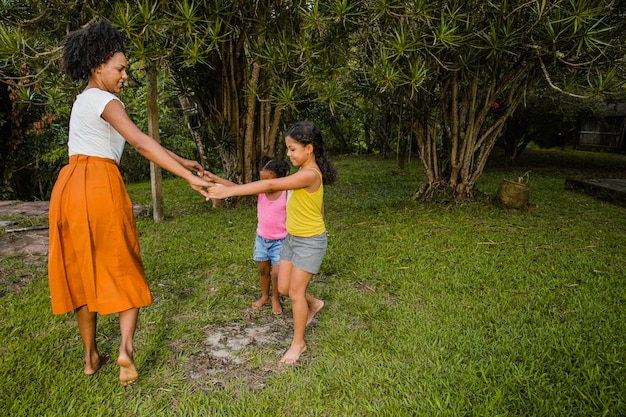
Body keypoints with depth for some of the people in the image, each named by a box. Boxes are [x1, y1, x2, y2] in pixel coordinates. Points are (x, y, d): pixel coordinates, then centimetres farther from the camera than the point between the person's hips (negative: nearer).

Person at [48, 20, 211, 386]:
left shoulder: (85, 100, 21)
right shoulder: (105, 102, -6)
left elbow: (137, 142, 17)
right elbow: (142, 143, -22)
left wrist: (182, 161, 12)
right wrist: (189, 178, -27)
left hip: (71, 187, 8)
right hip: (100, 186, -8)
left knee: (82, 273, 12)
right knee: (124, 270, 5)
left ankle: (92, 356, 22)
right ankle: (126, 347, -7)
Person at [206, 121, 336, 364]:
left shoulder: (309, 174, -26)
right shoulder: (305, 172, 4)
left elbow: (271, 185, -32)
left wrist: (229, 191, -33)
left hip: (310, 242, -8)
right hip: (292, 238, 8)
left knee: (295, 292, 1)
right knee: (283, 288, 14)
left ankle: (298, 343, 20)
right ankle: (314, 304, 42)